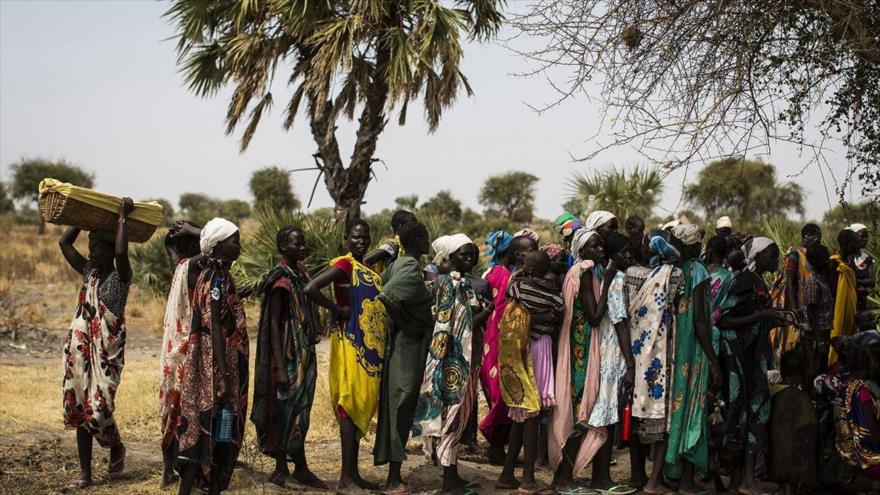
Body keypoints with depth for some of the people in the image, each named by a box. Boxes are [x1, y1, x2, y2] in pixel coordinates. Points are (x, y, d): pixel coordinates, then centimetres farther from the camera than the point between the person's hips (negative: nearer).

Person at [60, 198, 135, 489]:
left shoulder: (120, 275, -6)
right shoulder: (88, 271, 12)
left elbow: (121, 251, -26)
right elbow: (64, 243, 13)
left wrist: (123, 216, -17)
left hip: (107, 350, -6)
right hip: (80, 347, 6)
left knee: (98, 408, -12)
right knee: (79, 408, 5)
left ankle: (117, 447, 21)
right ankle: (85, 473, 12)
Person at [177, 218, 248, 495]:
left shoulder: (221, 276, 14)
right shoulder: (216, 280, -15)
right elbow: (214, 329, -20)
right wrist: (224, 375, -22)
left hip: (228, 369, 10)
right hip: (216, 370, -10)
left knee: (223, 434, 12)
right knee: (207, 432, -7)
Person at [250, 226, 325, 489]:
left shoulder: (301, 273, 10)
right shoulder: (281, 280, -14)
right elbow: (273, 324, -16)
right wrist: (280, 367, -20)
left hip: (305, 353, 8)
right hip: (288, 354, -8)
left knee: (298, 410, 10)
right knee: (291, 410, -2)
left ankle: (282, 467, 17)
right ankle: (300, 468, 5)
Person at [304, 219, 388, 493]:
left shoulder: (368, 270, 15)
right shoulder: (344, 265, -10)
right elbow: (311, 288, -24)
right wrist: (338, 310, -15)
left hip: (371, 347, 8)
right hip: (351, 344, -8)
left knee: (361, 408, 11)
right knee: (350, 408, -6)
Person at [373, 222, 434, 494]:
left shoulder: (397, 264, 10)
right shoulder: (412, 269, -16)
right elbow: (386, 296, -29)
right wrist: (404, 325, -17)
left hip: (399, 344, 9)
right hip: (409, 346, -9)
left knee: (397, 407, 12)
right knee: (402, 407, -4)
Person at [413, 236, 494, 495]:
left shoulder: (469, 283, 13)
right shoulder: (450, 284, -9)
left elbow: (473, 322, 8)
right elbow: (463, 326, -13)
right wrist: (488, 309, -11)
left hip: (467, 357, 8)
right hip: (453, 358, -7)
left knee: (459, 413, 13)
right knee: (452, 411, -5)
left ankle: (452, 474, 22)